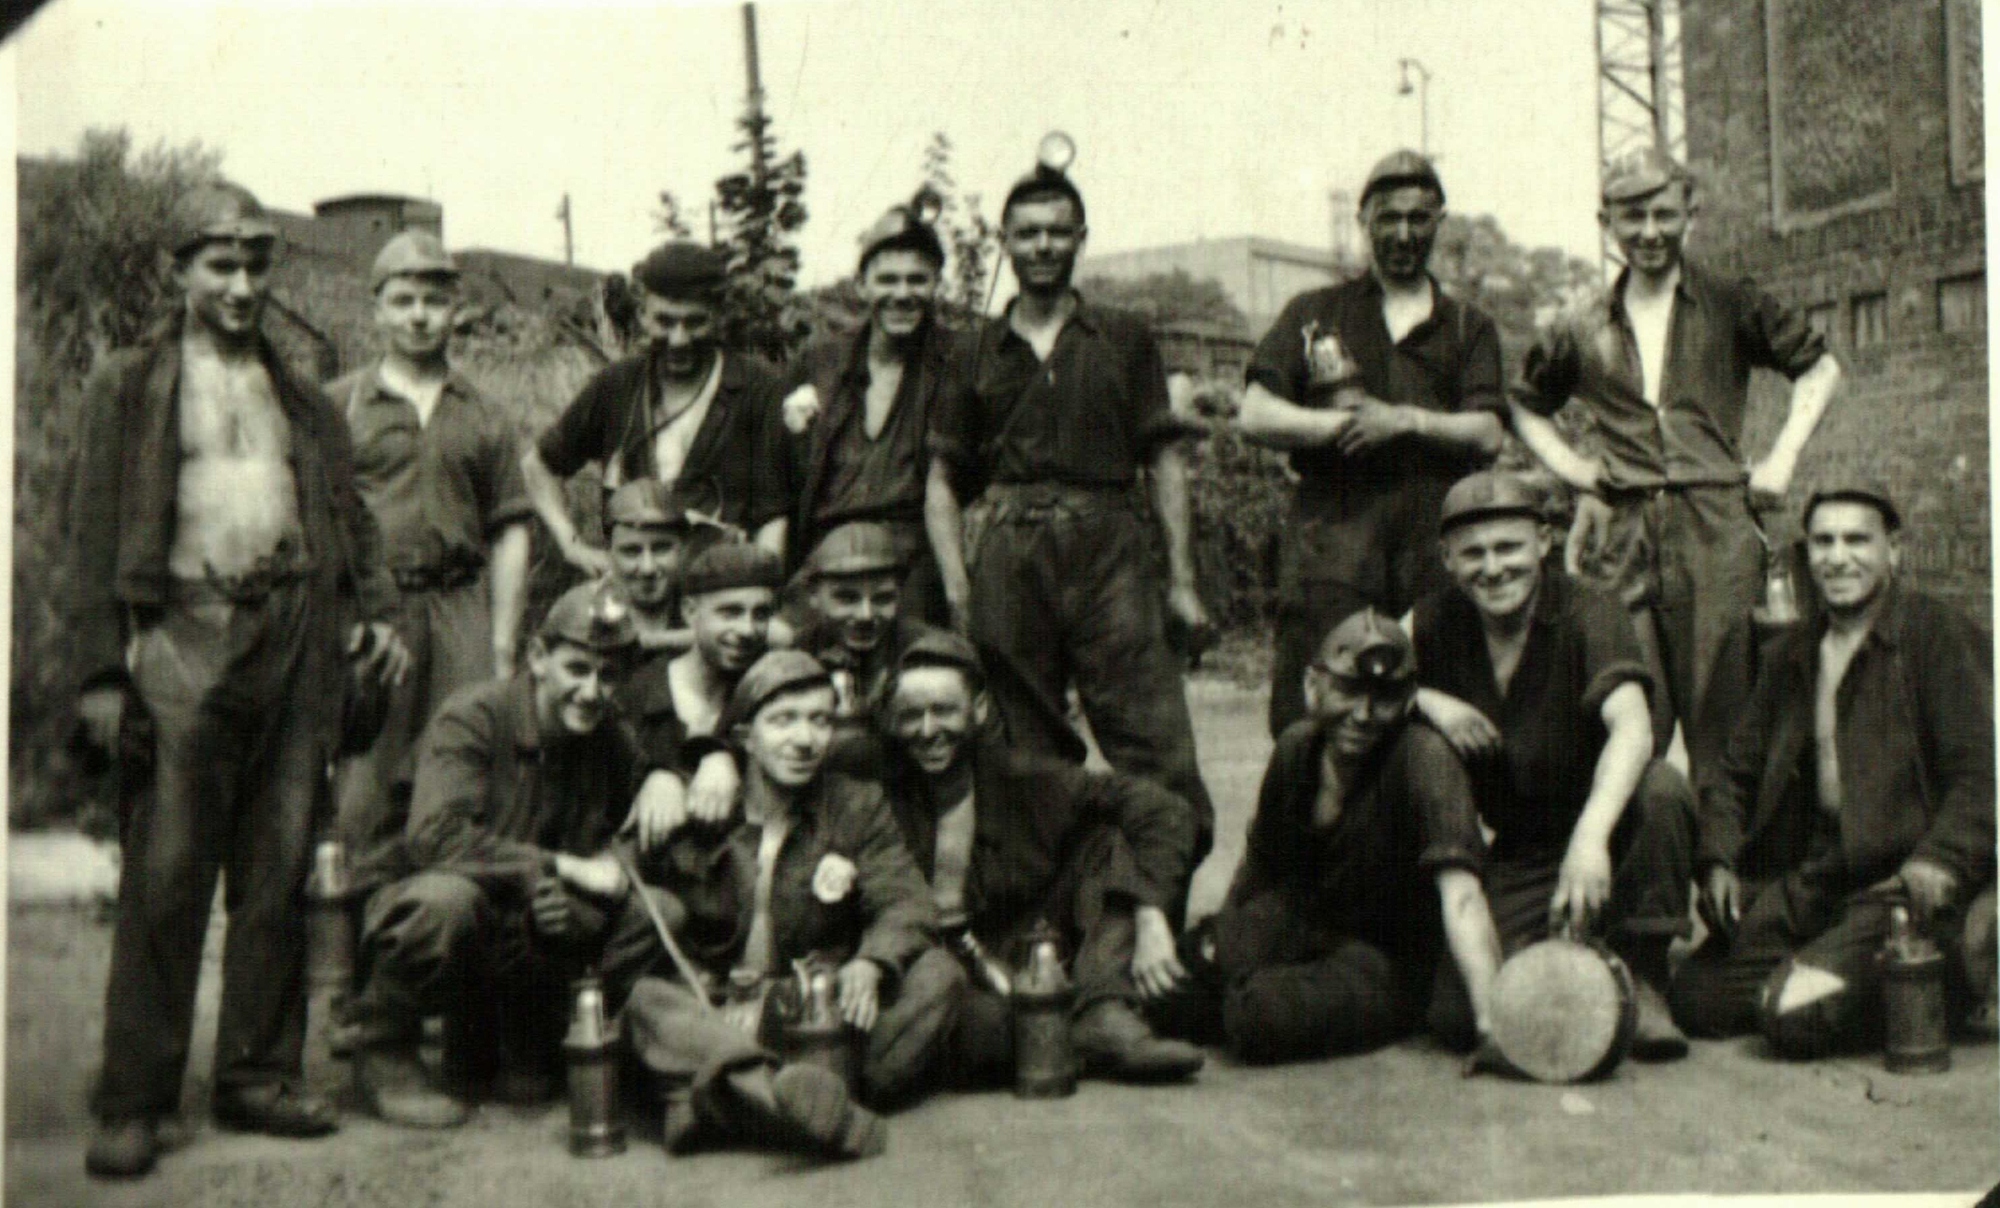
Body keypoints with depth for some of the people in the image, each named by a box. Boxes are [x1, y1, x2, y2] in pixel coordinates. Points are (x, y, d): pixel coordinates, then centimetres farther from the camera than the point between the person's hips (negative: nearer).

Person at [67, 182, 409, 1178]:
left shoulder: (299, 395, 19)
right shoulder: (129, 386, 7)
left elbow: (346, 511, 20)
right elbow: (95, 535, 1)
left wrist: (370, 610, 3)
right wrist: (102, 672, -7)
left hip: (297, 638, 4)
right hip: (186, 636, -4)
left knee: (279, 868, 5)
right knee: (165, 872, -6)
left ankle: (257, 1075, 14)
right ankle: (134, 1103, 1)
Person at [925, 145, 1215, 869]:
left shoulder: (1124, 340, 15)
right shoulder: (978, 352, 16)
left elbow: (1165, 460, 12)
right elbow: (941, 481, 14)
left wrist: (1181, 578, 3)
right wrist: (956, 586, 0)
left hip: (1107, 545, -1)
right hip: (1006, 557, 1)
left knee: (1157, 749, -10)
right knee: (1027, 762, 3)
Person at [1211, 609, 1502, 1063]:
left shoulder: (1423, 758, -22)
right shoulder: (1297, 746, -4)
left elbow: (1461, 895, -33)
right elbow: (1257, 864, 13)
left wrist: (1492, 1019, -42)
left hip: (1385, 962, -5)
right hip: (1296, 931, 5)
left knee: (1265, 1014, -35)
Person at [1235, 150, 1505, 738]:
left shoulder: (1468, 328, 20)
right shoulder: (1314, 313, 17)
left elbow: (1487, 434, 6)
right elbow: (1254, 415, 5)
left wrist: (1407, 420, -9)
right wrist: (1349, 424, -6)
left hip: (1436, 552, 1)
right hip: (1331, 540, -1)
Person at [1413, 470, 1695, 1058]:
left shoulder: (1588, 614, -16)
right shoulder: (1438, 624, -1)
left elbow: (1632, 726, -33)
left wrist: (1590, 837, -49)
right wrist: (1426, 700, -16)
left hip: (1602, 830, -2)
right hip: (1518, 858, 3)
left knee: (1661, 788, -36)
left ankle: (1644, 983, -16)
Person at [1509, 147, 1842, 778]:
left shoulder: (1732, 308, 9)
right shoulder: (1581, 334, 14)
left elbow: (1820, 368, 17)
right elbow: (1525, 406, 29)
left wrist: (1783, 456, 6)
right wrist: (1568, 465, 13)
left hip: (1716, 526, -1)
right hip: (1622, 534, 2)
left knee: (1721, 714, -4)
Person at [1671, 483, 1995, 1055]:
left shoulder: (1942, 637, -3)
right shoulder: (1794, 654, 17)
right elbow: (1737, 770, 21)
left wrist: (1942, 858, -29)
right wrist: (1718, 859, 4)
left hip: (1901, 884, -6)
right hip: (1808, 881, 6)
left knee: (1797, 1017, -24)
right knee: (1696, 999, -10)